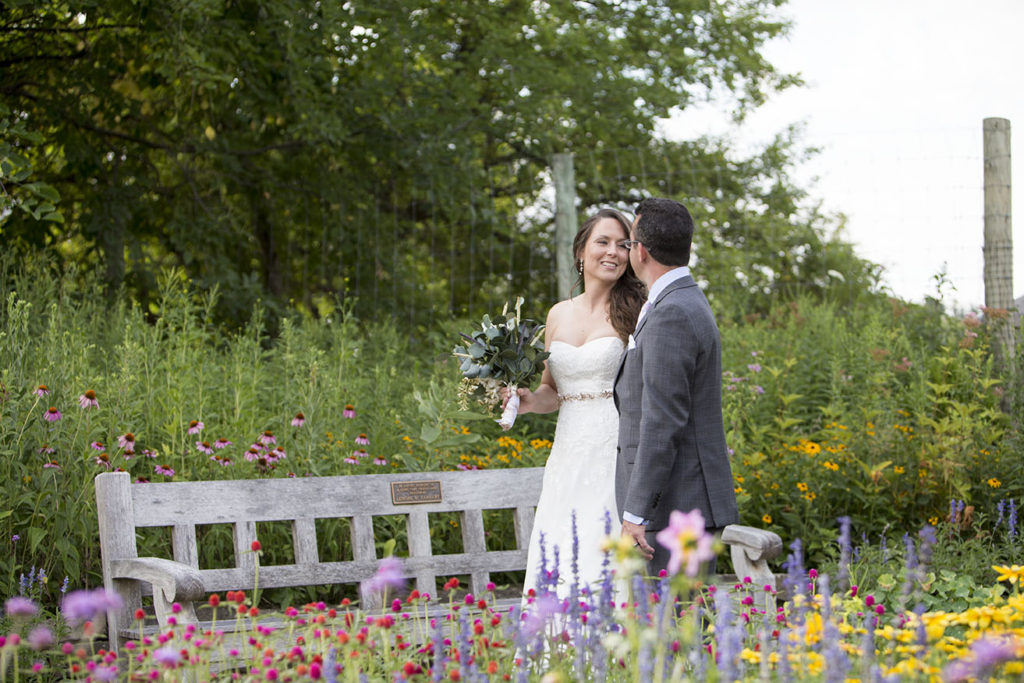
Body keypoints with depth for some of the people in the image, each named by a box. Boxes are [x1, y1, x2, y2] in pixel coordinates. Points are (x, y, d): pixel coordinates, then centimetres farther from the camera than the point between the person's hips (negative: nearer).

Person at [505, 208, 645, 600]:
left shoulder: (632, 313, -1)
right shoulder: (558, 315, 14)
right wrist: (527, 402, 2)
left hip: (615, 455, -5)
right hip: (568, 457, 5)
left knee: (603, 565, -10)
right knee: (556, 564, 1)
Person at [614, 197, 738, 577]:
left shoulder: (672, 315, -16)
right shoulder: (687, 304, 17)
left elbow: (663, 422, -21)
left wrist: (635, 514, -21)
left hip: (677, 509, -10)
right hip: (691, 504, 10)